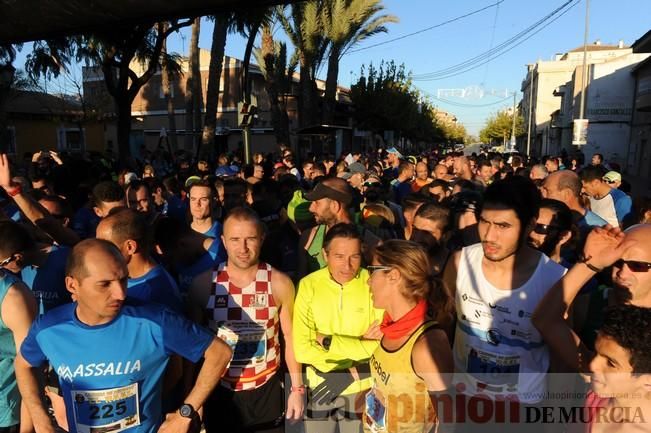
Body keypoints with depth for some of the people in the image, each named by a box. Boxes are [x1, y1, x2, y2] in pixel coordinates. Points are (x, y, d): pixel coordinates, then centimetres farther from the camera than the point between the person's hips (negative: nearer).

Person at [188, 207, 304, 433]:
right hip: (219, 391, 1)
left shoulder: (279, 283, -13)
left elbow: (290, 337, -2)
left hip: (266, 390, 0)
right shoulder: (203, 284, -12)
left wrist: (297, 388, 1)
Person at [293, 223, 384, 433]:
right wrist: (352, 371, -20)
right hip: (319, 387, 1)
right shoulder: (308, 285, -13)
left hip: (362, 390, -1)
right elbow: (302, 348, -15)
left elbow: (384, 345, -20)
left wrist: (327, 341, -18)